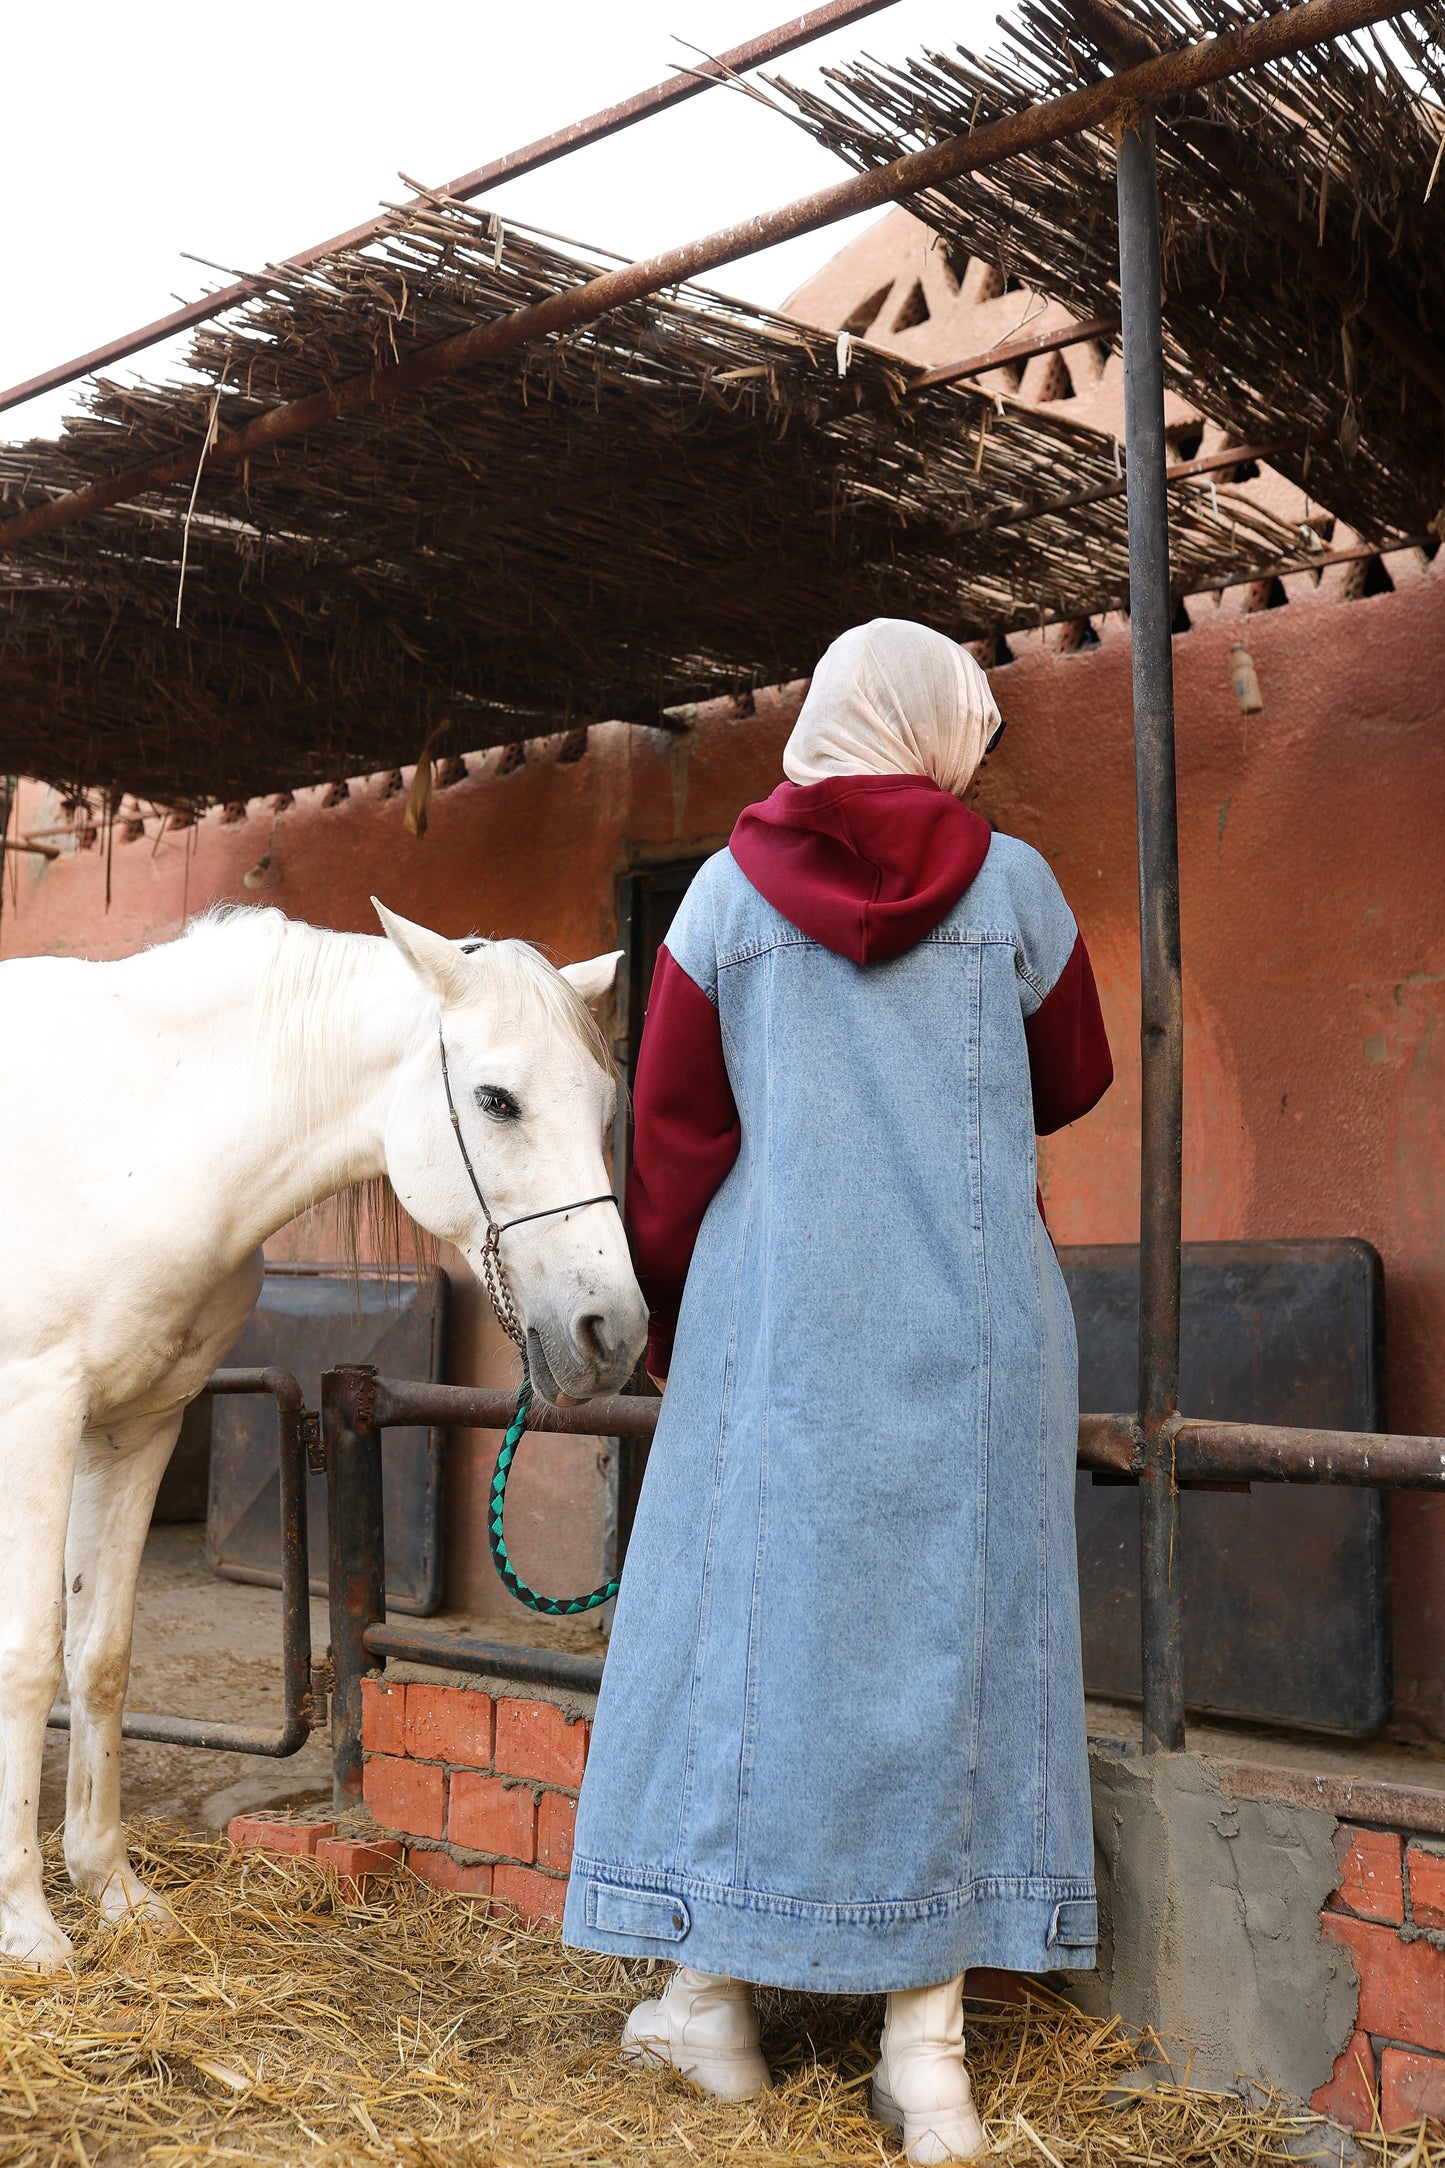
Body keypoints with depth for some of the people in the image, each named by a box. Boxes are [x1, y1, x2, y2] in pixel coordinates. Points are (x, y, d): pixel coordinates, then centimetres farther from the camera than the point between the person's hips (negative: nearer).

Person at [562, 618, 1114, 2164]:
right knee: (947, 1618, 5)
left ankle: (713, 1995, 18)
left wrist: (667, 1317, 13)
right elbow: (1077, 1083, 12)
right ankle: (927, 2041, 10)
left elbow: (672, 1129, 2)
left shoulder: (728, 891, 2)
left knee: (751, 1607, 9)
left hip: (775, 1312, 0)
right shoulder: (1012, 885, 1)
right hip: (974, 1316, 0)